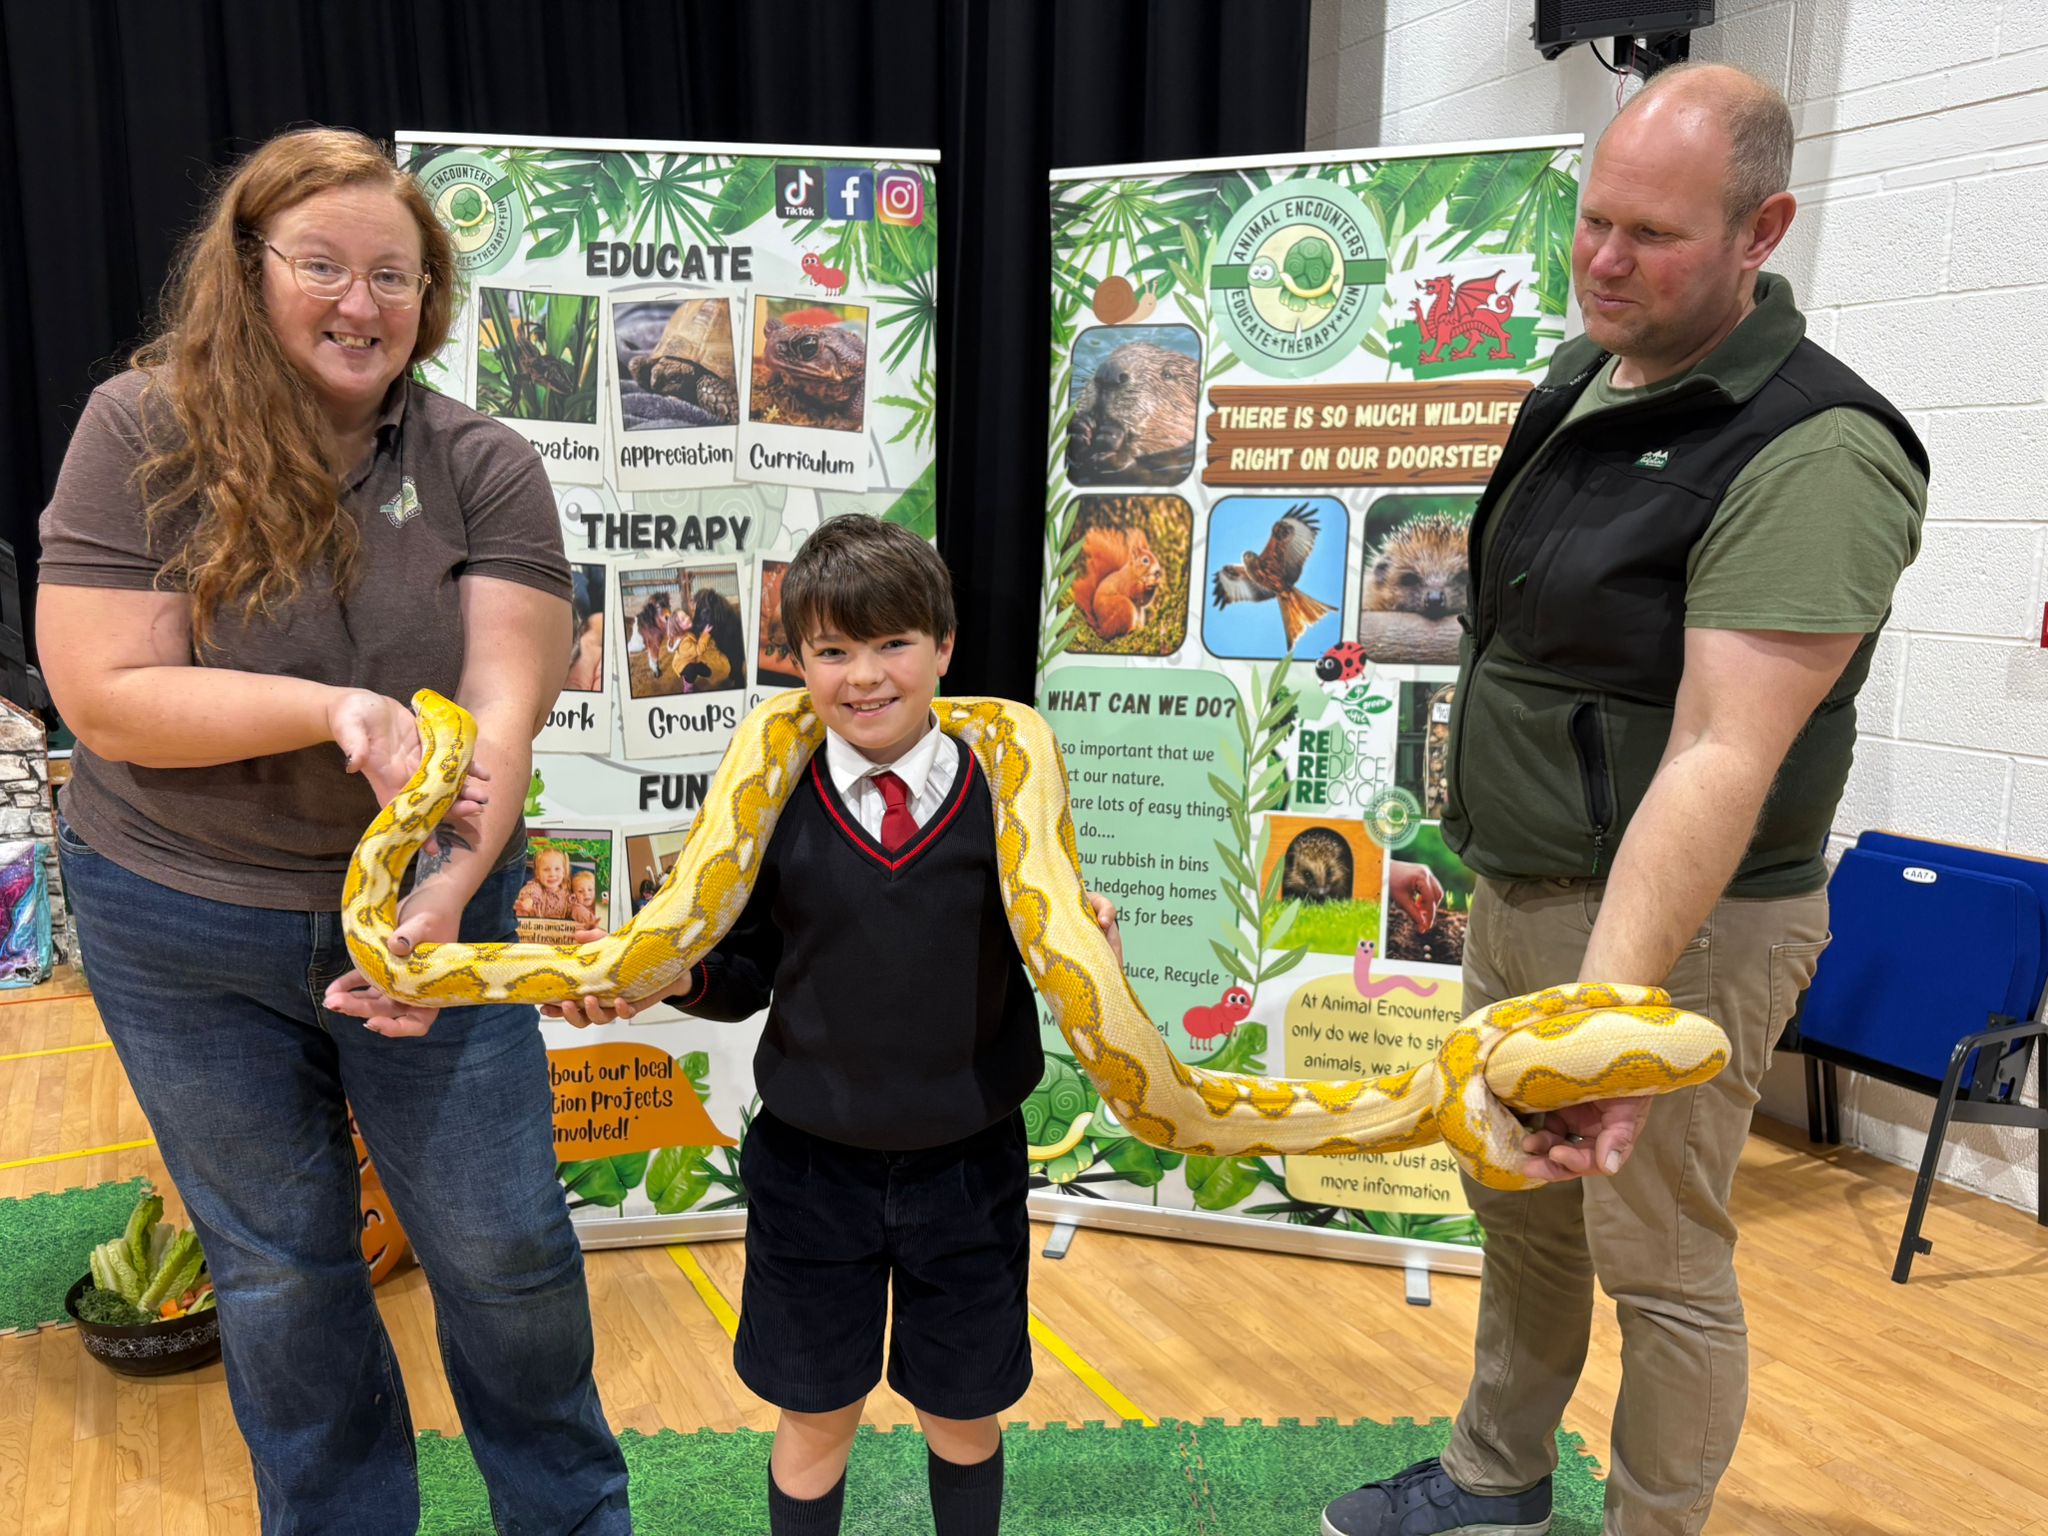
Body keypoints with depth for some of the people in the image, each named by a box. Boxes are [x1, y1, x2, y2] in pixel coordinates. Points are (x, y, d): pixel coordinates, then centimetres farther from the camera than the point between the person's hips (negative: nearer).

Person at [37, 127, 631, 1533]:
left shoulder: (484, 466, -7)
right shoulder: (143, 433, -9)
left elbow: (507, 703, -17)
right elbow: (105, 696, -15)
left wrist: (453, 887, -31)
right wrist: (336, 708, -27)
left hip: (426, 905, 0)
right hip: (181, 930, 0)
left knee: (505, 1244, 8)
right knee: (278, 1267, 16)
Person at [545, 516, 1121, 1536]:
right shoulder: (774, 805, -8)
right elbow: (746, 973, -1)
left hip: (969, 1166, 0)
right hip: (811, 1165, 0)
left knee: (964, 1412, 20)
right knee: (815, 1414, 18)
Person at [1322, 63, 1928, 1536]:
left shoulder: (1814, 454, -21)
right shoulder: (1581, 382, 6)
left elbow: (1724, 759, -31)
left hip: (1673, 919, -8)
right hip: (1519, 890, 9)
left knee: (1657, 1259, 7)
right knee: (1517, 1208, 21)